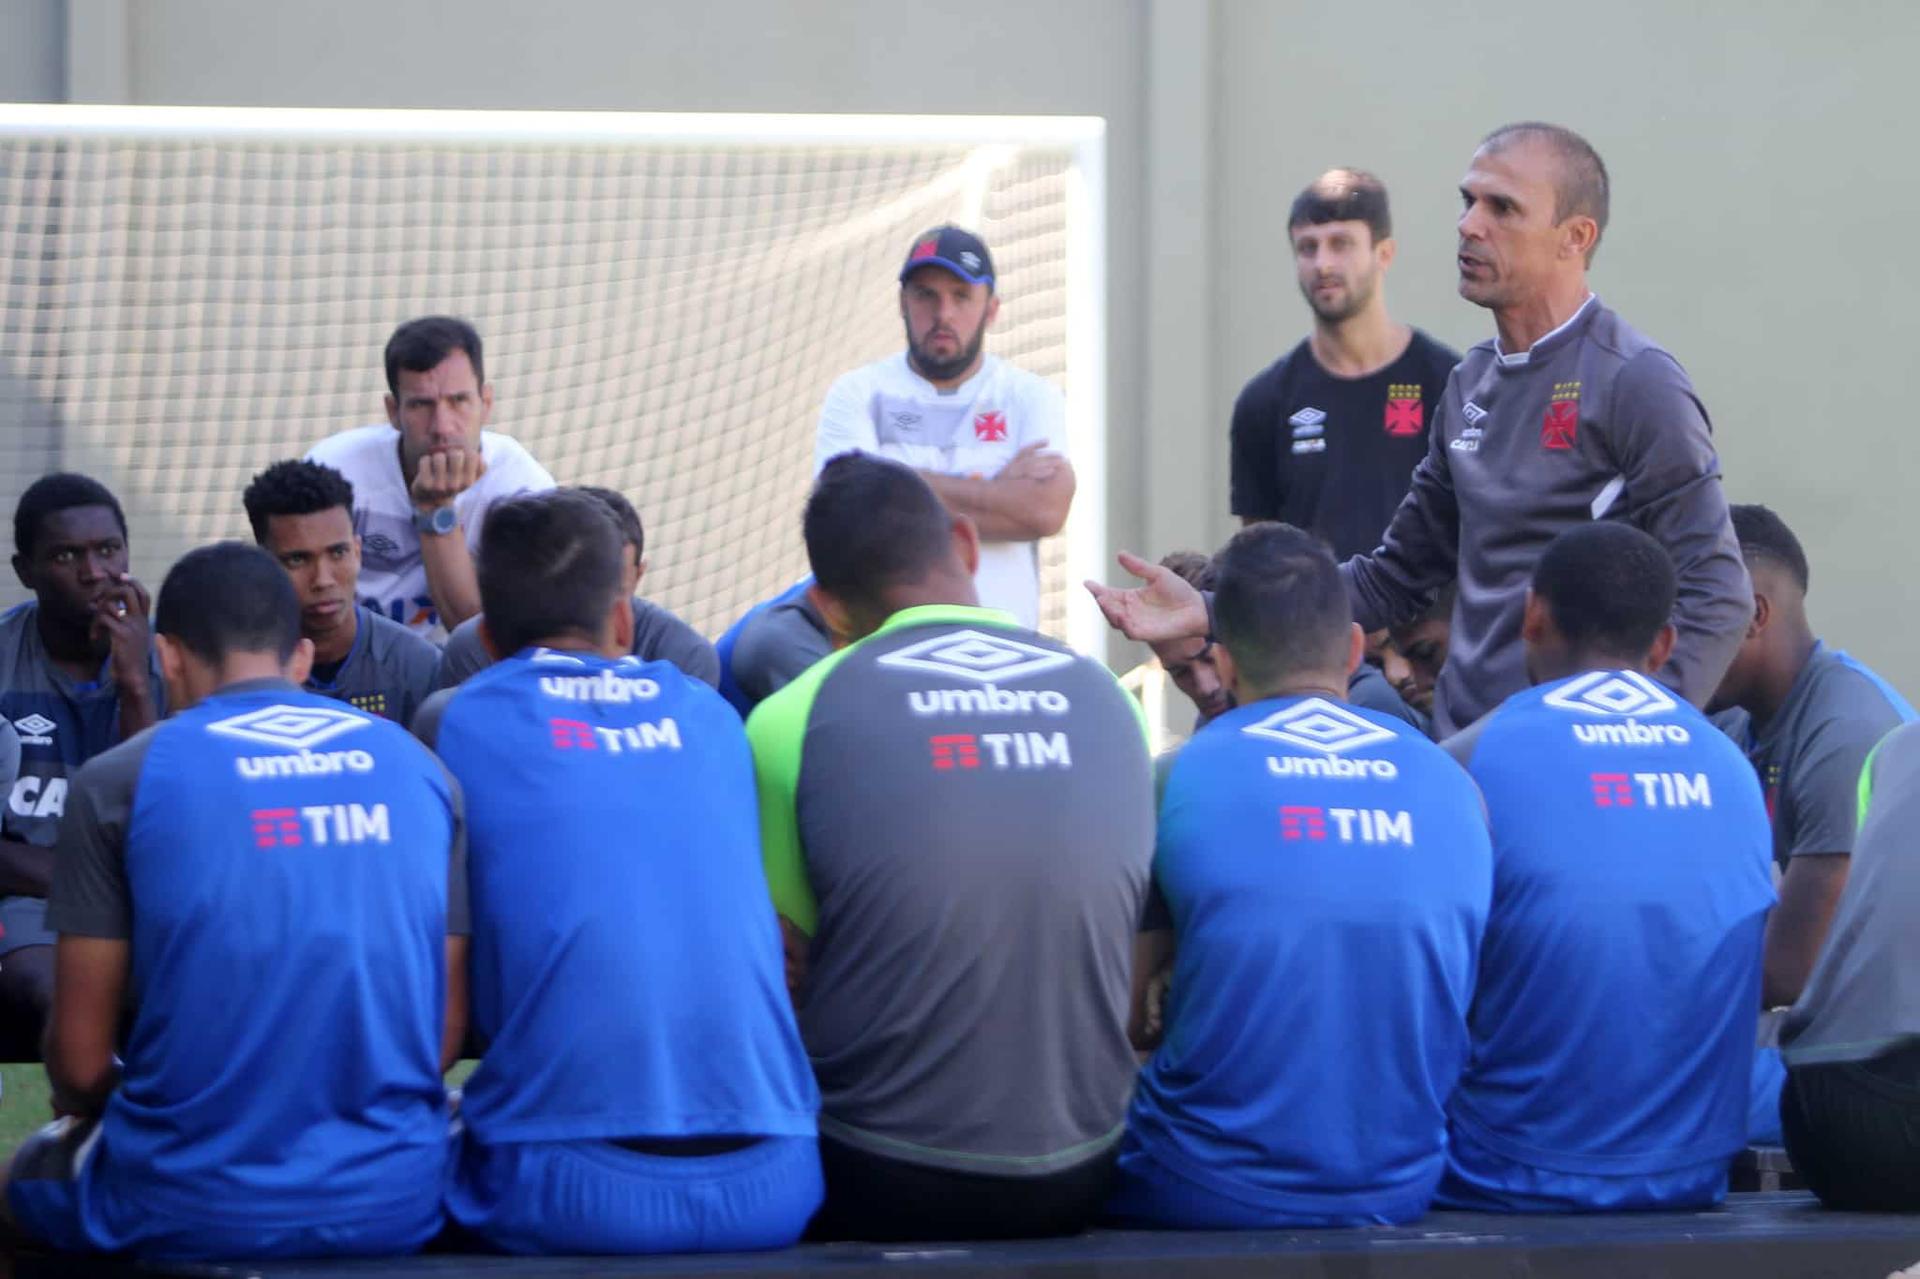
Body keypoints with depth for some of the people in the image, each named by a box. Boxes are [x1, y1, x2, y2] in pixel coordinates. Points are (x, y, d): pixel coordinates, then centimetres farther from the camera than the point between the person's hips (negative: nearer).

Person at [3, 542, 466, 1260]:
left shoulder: (118, 783, -4)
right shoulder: (419, 770, 5)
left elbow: (80, 1059, -2)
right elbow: (445, 1030, 7)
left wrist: (83, 1102, 20)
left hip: (189, 1214, -3)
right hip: (394, 1206, 3)